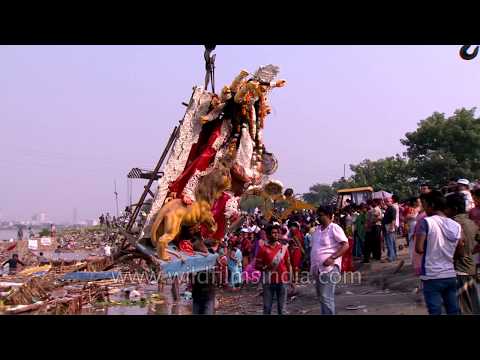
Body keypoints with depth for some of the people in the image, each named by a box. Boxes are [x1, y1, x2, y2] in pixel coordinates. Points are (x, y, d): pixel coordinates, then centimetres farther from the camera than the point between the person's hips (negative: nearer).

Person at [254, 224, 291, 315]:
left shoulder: (284, 247, 4)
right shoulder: (263, 248, -3)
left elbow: (288, 264, 9)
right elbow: (257, 265, -1)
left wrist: (291, 279, 6)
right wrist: (266, 267, -19)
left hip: (282, 280, 2)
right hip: (268, 281, -2)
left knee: (282, 307, 7)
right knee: (267, 307, 2)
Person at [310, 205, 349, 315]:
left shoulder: (334, 228, -9)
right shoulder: (318, 229, 14)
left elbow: (345, 245, -14)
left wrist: (332, 258, -22)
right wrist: (312, 265, 16)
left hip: (329, 268, -8)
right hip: (317, 268, 8)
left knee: (326, 297, -12)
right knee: (321, 297, 17)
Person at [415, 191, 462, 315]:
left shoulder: (426, 222, -10)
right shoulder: (456, 225, 6)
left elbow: (419, 249, -14)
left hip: (432, 276, -5)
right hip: (451, 275, 5)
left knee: (435, 312, 0)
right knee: (453, 311, 11)